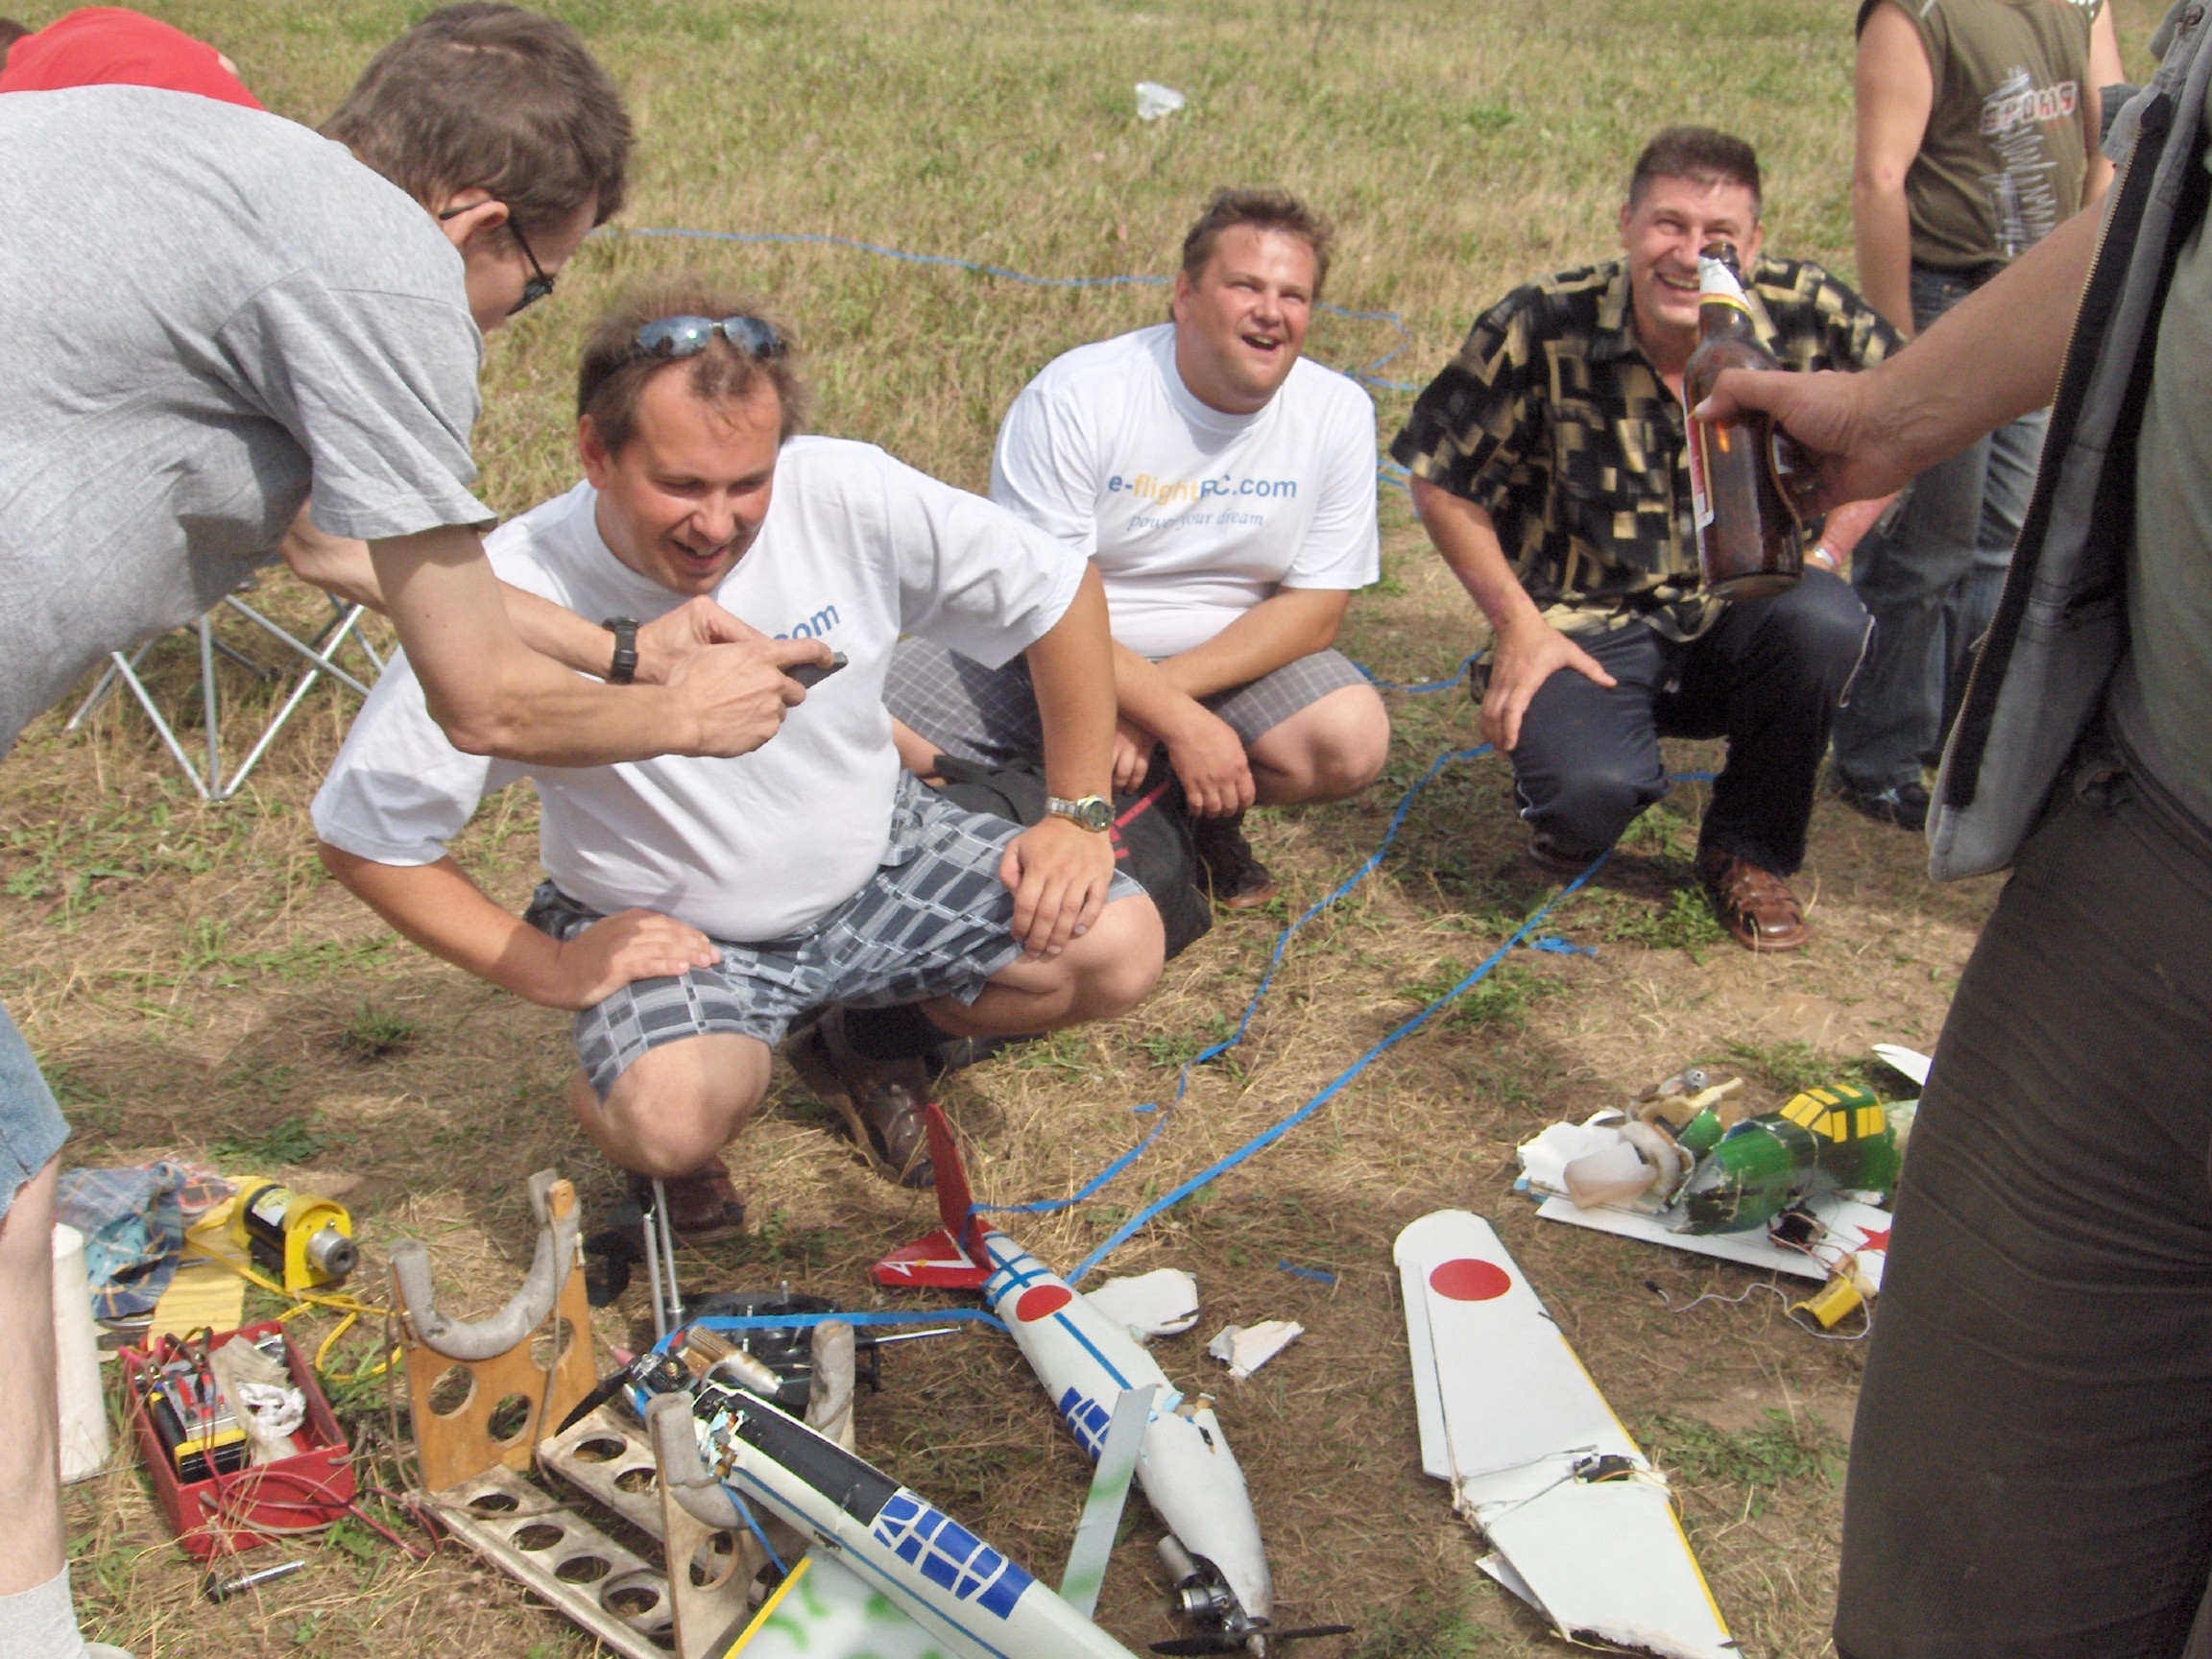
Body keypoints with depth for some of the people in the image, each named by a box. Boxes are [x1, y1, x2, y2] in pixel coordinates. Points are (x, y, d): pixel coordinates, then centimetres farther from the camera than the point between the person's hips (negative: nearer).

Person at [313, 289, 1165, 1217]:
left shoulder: (848, 496, -19)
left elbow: (1058, 592, -4)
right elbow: (362, 833, -13)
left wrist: (1078, 815, -5)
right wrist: (550, 970, -17)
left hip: (878, 863, 4)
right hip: (668, 933, -3)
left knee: (1121, 950, -12)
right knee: (670, 1122, -32)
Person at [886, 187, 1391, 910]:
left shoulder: (1339, 414, -9)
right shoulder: (1074, 397, -18)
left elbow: (1315, 608, -9)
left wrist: (1159, 693, -21)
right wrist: (1178, 719, -29)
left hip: (1233, 656, 2)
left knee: (1352, 741, -27)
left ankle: (1198, 815, 3)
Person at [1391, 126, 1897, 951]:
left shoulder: (1812, 317, -8)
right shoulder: (1541, 329, -12)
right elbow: (1440, 478, -2)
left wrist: (1825, 551, -5)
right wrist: (1517, 622, -7)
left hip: (1736, 617, 3)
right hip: (1587, 628, -2)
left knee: (1823, 621, -32)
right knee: (1590, 791, -31)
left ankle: (1749, 851, -3)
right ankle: (1570, 819, 13)